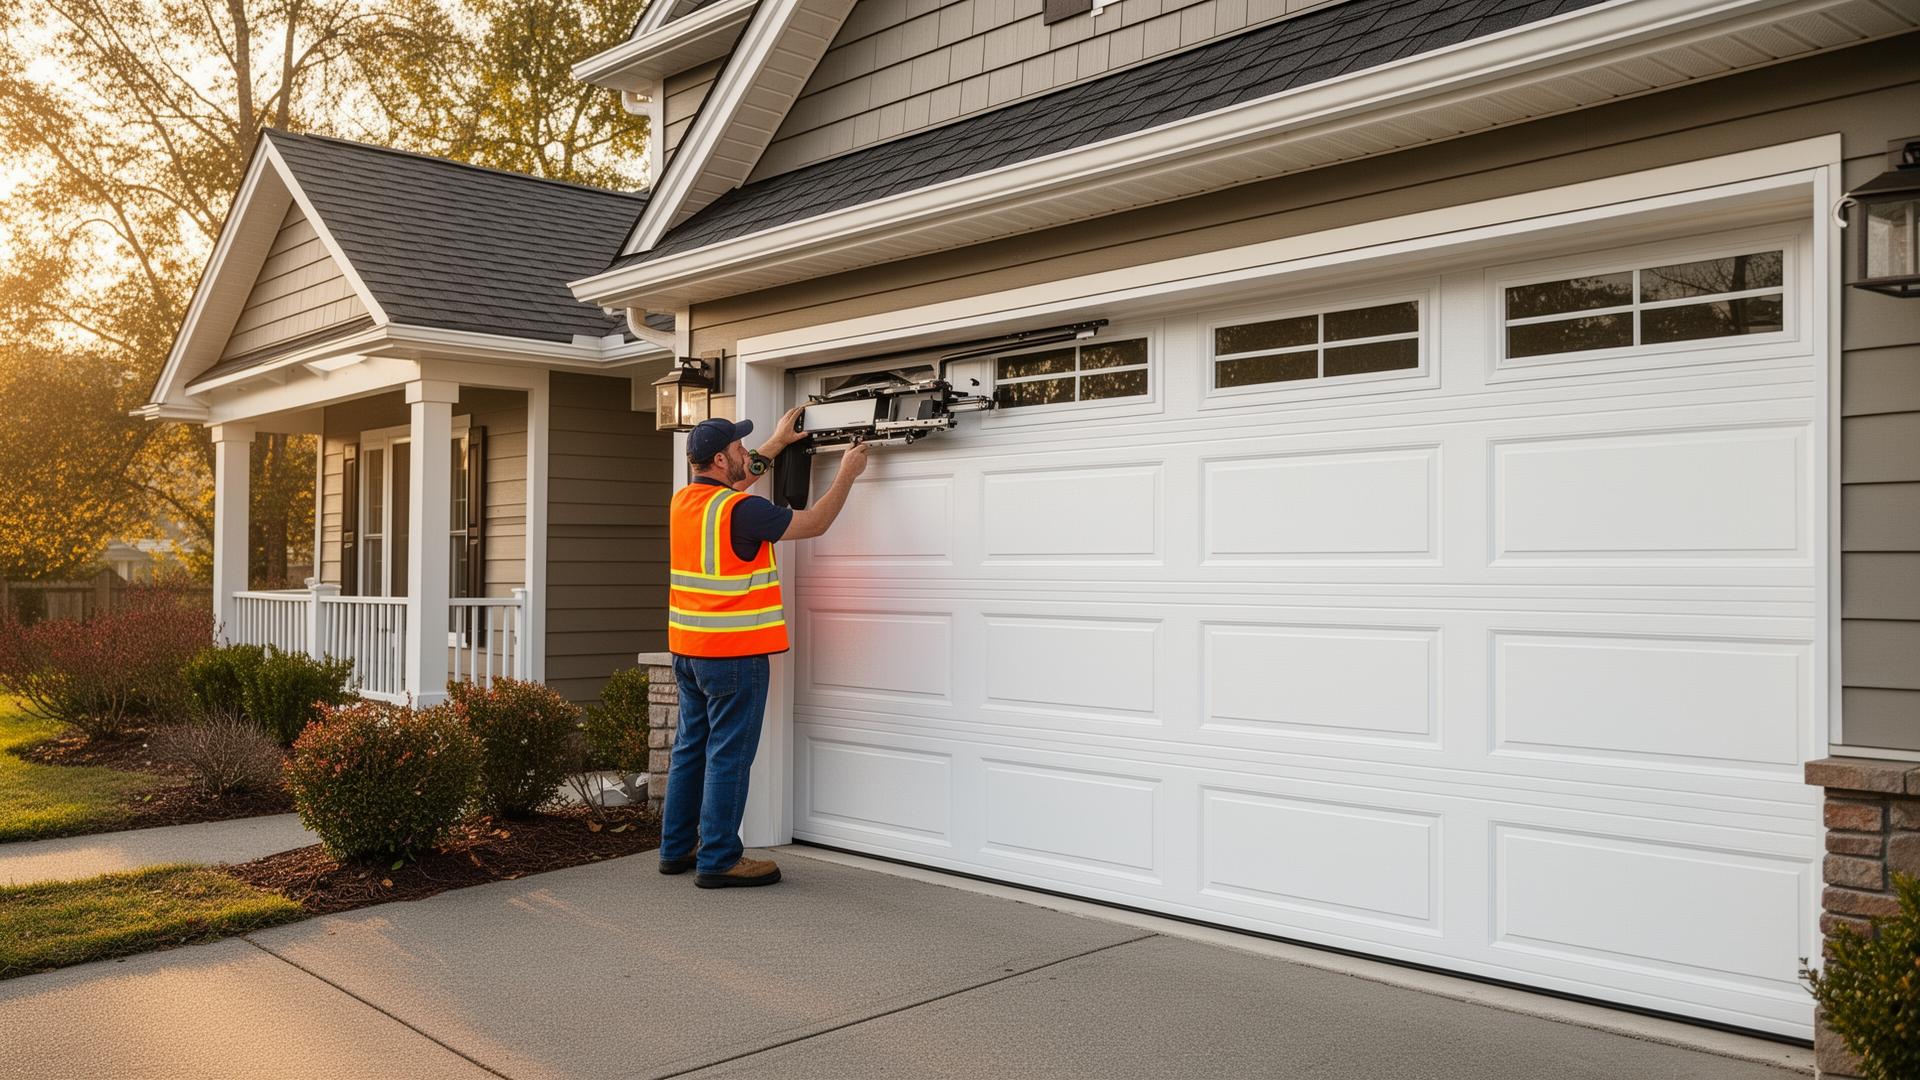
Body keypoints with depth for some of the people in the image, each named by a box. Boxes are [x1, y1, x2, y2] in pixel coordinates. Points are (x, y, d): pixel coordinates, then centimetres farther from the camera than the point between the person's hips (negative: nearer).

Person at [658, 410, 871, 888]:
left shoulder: (683, 500, 7)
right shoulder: (740, 510, -18)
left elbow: (733, 483, 28)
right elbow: (814, 523, -8)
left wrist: (776, 444, 34)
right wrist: (848, 474, 4)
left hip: (686, 649, 9)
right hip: (734, 653, -8)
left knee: (690, 748, 15)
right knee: (728, 755, -2)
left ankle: (676, 848, 23)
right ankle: (719, 860, 4)